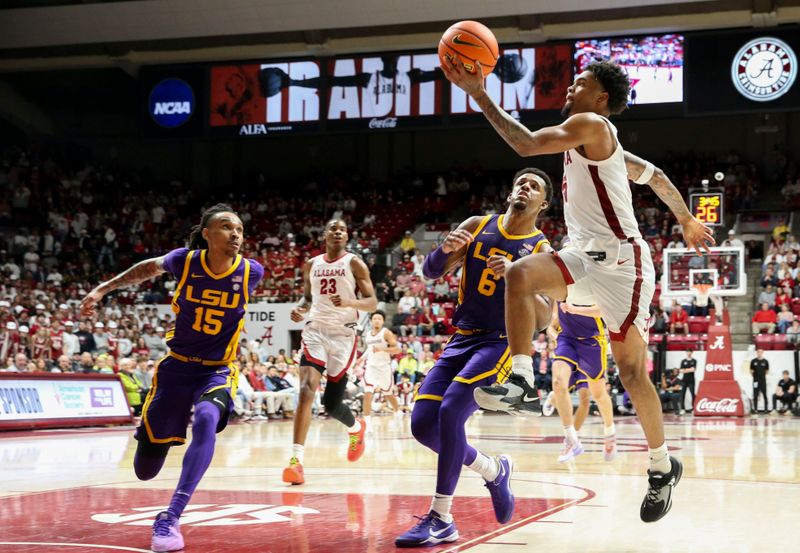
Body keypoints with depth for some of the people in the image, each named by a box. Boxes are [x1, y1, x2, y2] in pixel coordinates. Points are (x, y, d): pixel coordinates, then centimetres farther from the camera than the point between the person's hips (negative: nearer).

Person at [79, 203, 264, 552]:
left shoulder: (251, 272, -13)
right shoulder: (184, 261, -12)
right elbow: (149, 268, 10)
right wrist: (103, 289, 11)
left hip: (217, 369, -1)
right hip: (177, 365, 1)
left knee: (206, 419, -37)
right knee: (145, 471, 2)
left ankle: (170, 518, -34)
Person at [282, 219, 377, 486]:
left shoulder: (354, 263, -2)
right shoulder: (311, 265, 10)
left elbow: (372, 303, -6)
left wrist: (348, 302, -26)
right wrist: (300, 308, 0)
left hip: (343, 335, -2)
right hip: (316, 331, 2)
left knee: (331, 404, 2)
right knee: (306, 389, -21)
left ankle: (356, 428, 40)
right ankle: (296, 460, -25)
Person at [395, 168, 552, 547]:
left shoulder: (541, 249, -3)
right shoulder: (477, 226, 8)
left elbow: (546, 314, -13)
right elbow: (431, 272, 5)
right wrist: (445, 249, -17)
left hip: (502, 342, -5)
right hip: (462, 339, 5)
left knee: (450, 412, -25)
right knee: (423, 423, -6)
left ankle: (441, 520, -16)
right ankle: (493, 469, 19)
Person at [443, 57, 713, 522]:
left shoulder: (592, 124, -11)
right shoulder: (594, 140, 16)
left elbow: (527, 144, -24)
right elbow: (653, 175, 26)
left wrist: (480, 95, -19)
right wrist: (687, 220, 37)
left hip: (620, 261, -9)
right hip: (586, 258, 9)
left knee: (631, 369, -1)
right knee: (520, 275, -18)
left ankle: (663, 466, 15)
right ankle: (522, 382, -18)